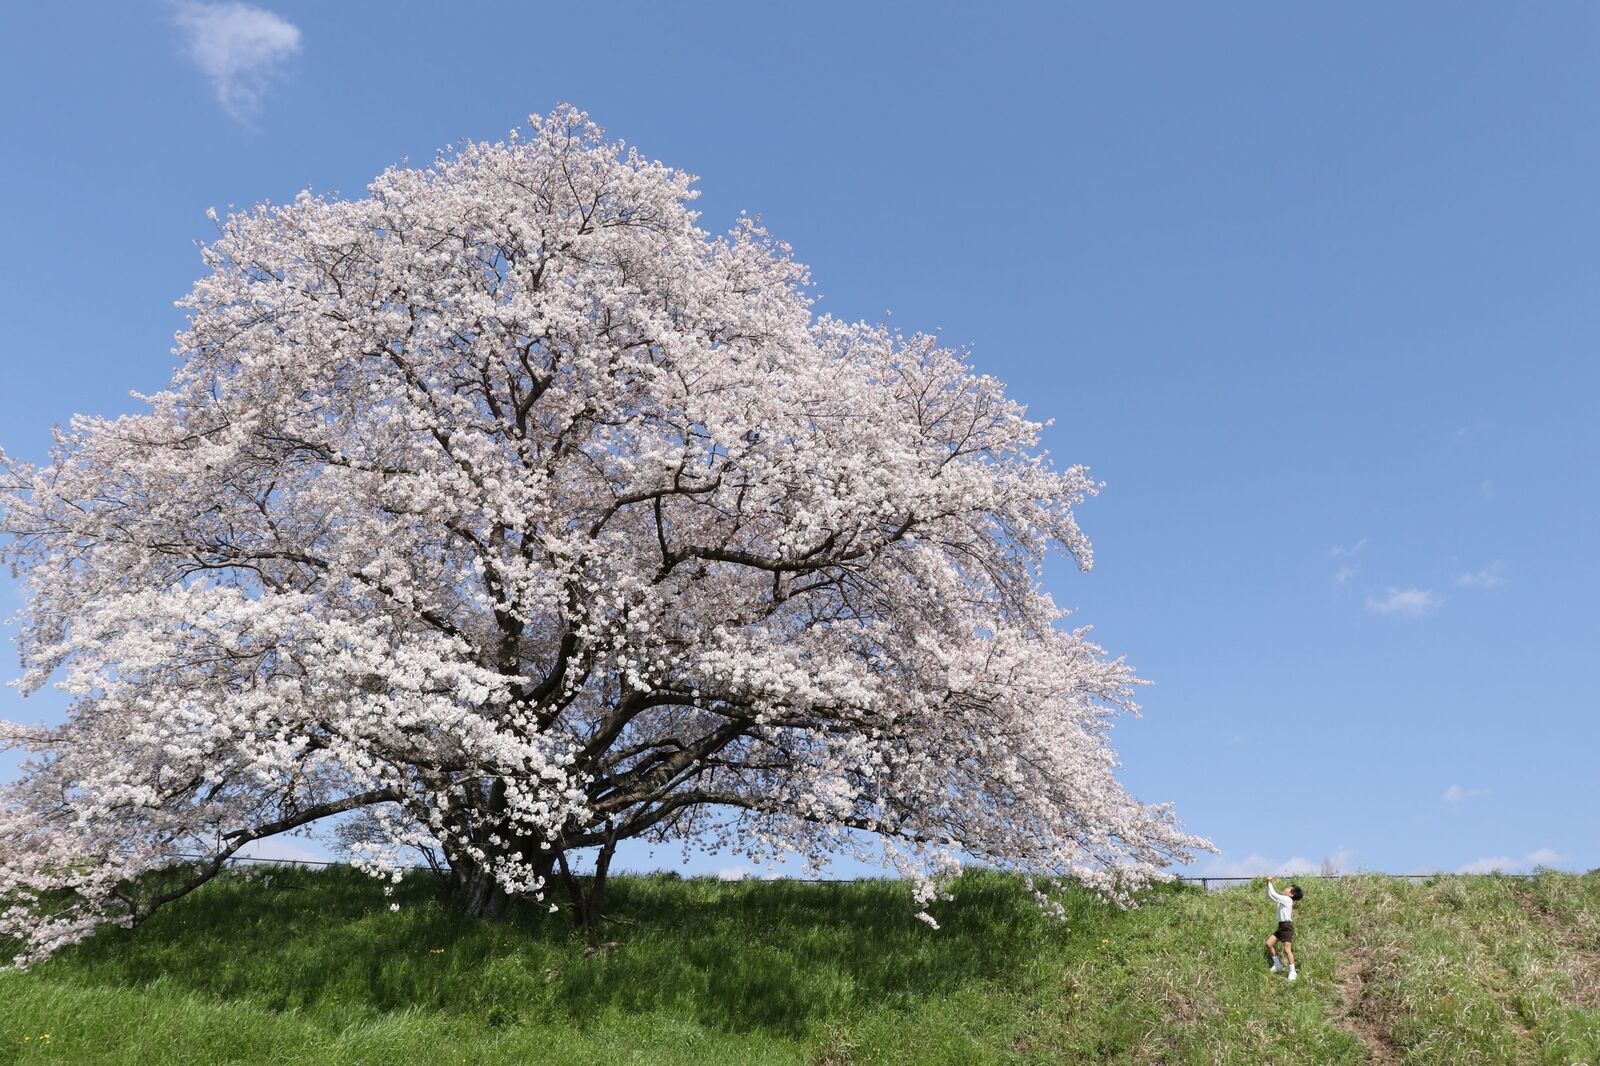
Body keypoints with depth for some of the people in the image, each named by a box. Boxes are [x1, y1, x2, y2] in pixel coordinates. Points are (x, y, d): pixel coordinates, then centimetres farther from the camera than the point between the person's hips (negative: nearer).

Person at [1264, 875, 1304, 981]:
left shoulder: (1287, 899, -12)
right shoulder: (1283, 900, 14)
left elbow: (1273, 894, -19)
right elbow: (1270, 896, 20)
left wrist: (1270, 882, -9)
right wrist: (1268, 884, 11)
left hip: (1287, 926, -9)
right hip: (1281, 926, 9)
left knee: (1287, 949, -11)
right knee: (1269, 943, 2)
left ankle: (1292, 971, -2)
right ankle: (1278, 965, 12)